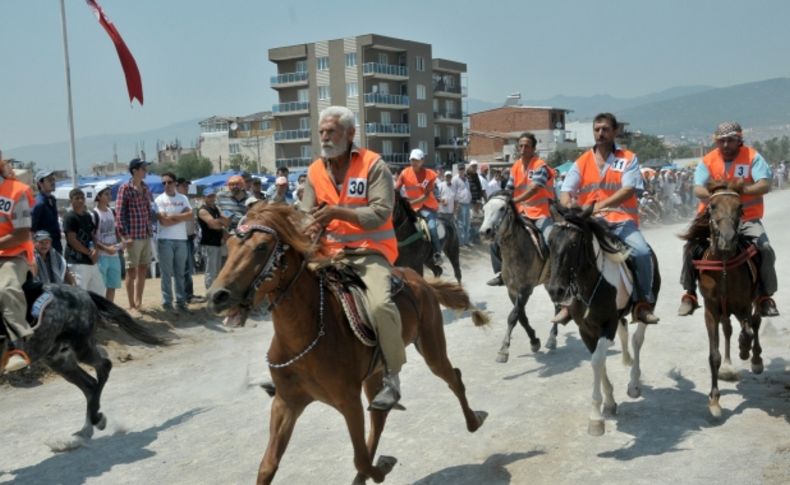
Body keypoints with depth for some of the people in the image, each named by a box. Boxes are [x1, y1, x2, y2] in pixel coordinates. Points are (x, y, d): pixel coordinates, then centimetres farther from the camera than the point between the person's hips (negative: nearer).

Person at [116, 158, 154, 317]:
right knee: (131, 271, 0)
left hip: (146, 236, 6)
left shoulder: (146, 188, 11)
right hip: (133, 237, -6)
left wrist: (151, 229, 10)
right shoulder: (125, 188, -8)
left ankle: (139, 302, 22)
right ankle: (132, 306, 6)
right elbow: (119, 213, -11)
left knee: (143, 270, 12)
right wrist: (125, 236, -16)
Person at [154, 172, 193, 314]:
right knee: (167, 273, 0)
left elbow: (191, 215, -3)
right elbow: (163, 221, -12)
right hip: (165, 240, -3)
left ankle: (181, 301, 11)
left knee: (180, 273, 7)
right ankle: (167, 302, 5)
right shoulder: (159, 199, -1)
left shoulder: (183, 198, 10)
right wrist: (182, 216, -5)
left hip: (181, 240, 3)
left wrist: (172, 216, -9)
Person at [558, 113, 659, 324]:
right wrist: (569, 207, -21)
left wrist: (601, 205, -25)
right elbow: (566, 192, 3)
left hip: (622, 220, -2)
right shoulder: (582, 162, 10)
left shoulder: (628, 159, 4)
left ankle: (644, 304, -7)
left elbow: (628, 190, -11)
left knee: (642, 252, -25)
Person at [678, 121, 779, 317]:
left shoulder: (753, 157, -3)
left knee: (765, 250, -21)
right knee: (691, 247, -19)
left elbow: (765, 185, -17)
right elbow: (698, 189, -11)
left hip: (747, 218, -1)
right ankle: (689, 294, -3)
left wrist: (741, 190, -35)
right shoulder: (708, 160, 1)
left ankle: (765, 297, -2)